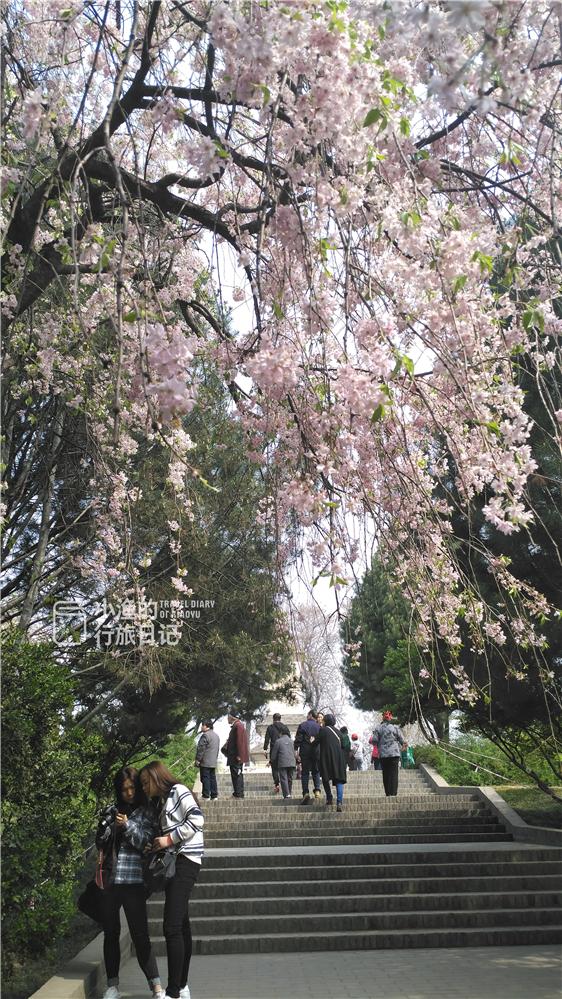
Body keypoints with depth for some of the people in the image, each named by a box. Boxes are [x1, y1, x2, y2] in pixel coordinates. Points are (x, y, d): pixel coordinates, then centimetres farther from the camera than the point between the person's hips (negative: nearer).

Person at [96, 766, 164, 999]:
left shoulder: (147, 812, 2)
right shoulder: (111, 811, 10)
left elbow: (147, 843, -4)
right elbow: (100, 842, 7)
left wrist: (128, 825, -16)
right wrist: (112, 824, -11)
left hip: (133, 881, -3)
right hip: (108, 879, 3)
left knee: (140, 935, -4)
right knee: (111, 933, 11)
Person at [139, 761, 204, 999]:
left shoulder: (178, 790, -5)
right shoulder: (162, 801, 22)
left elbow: (196, 819, -17)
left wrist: (169, 839, -14)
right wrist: (156, 843, 5)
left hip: (185, 860, -9)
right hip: (173, 862, 9)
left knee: (172, 927, -13)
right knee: (181, 926, 13)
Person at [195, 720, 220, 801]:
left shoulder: (205, 735, -15)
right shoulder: (216, 735, 15)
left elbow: (201, 749, -16)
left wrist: (198, 759, -11)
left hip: (205, 762, -9)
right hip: (213, 762, 9)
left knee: (205, 778, -3)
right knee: (212, 778, 11)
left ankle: (206, 796, -2)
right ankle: (214, 796, 12)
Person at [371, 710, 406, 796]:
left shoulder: (378, 728, 1)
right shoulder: (395, 727, -1)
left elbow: (374, 741, -4)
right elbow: (402, 740, 2)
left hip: (382, 754, 1)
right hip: (394, 753, -1)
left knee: (385, 774, 9)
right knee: (394, 773, 0)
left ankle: (388, 793, 9)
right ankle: (393, 793, -7)